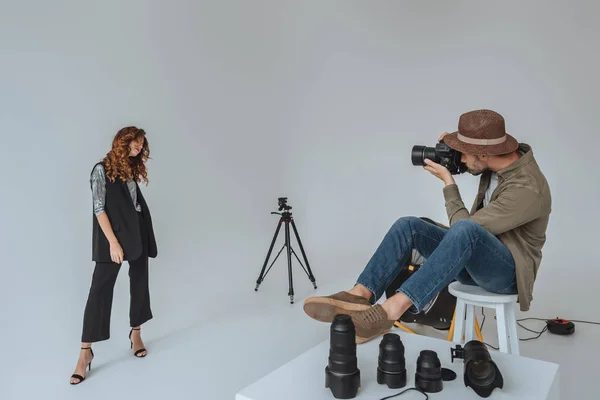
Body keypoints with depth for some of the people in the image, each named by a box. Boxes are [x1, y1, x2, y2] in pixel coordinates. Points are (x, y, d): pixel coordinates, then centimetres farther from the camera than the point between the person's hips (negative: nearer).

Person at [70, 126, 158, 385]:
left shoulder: (132, 170, 13)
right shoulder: (102, 169, -4)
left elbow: (138, 204, 11)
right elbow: (99, 208, -10)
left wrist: (146, 237, 4)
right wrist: (113, 242, -17)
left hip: (138, 235, 6)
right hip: (114, 237, -6)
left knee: (139, 284, 10)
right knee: (100, 289, -5)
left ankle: (135, 333, 26)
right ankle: (85, 351, 1)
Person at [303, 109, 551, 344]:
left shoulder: (528, 189, -26)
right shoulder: (503, 158, -2)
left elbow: (466, 225, -24)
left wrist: (448, 181, -16)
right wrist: (450, 150, 0)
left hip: (508, 272, -8)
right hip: (475, 258, 8)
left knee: (465, 230, -40)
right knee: (409, 226, -13)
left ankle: (390, 310, -43)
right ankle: (358, 296, -26)